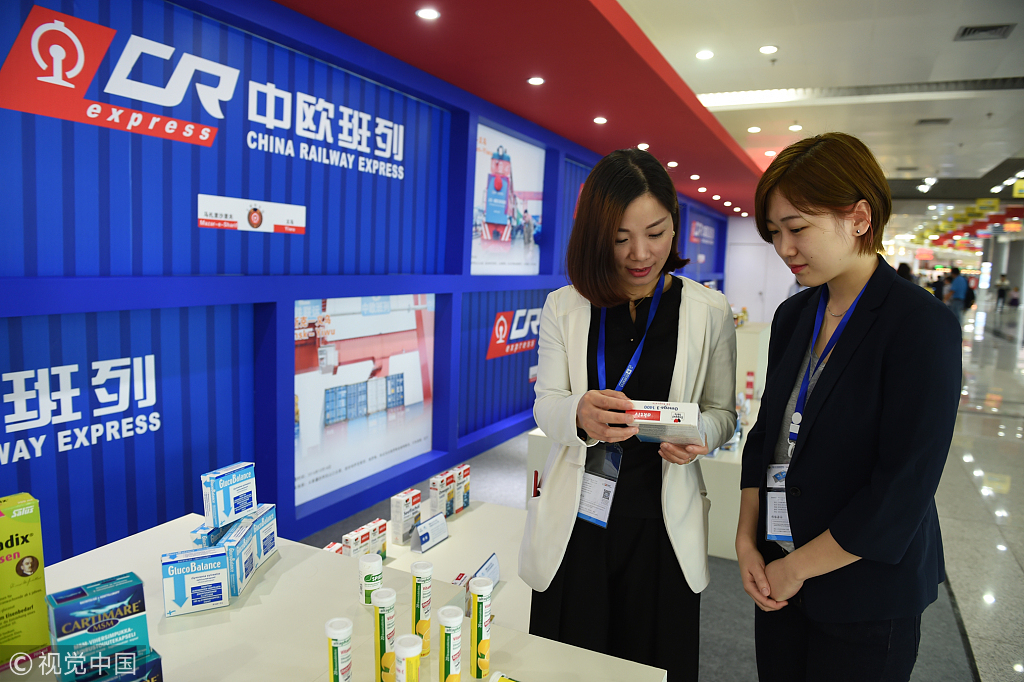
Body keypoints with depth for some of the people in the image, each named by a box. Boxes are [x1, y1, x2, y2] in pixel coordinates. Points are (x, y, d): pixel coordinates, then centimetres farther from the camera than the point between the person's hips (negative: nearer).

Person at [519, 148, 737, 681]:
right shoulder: (563, 308, 0)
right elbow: (545, 405, -4)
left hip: (661, 523, 0)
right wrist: (579, 414, -28)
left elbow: (722, 412, 6)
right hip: (575, 523, 1)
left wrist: (698, 435, -18)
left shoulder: (709, 313, -2)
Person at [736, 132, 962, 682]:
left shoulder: (922, 326, -17)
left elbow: (903, 490, -20)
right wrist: (747, 542, -1)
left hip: (867, 595, -5)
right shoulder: (793, 317, 4)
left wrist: (798, 568, -13)